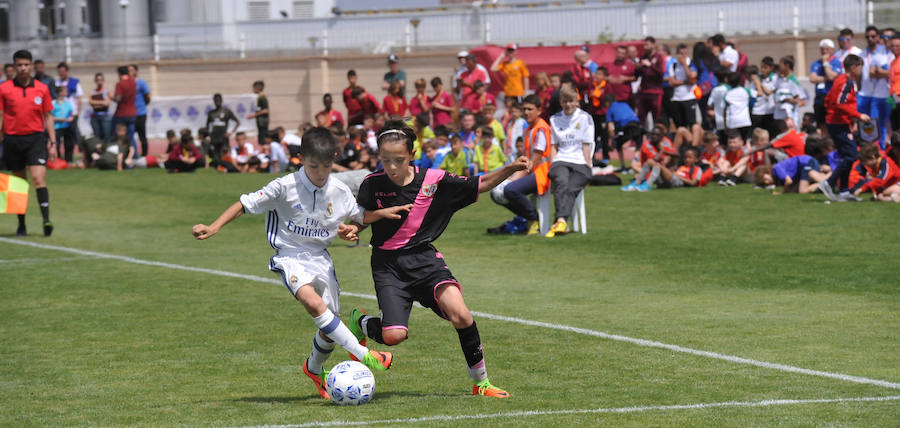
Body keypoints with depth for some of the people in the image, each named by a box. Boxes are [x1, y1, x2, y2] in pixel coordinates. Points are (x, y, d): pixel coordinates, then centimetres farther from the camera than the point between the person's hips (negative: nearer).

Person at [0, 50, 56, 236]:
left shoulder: (42, 88, 5)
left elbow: (48, 116, 10)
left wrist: (53, 142, 5)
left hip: (36, 138, -1)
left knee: (39, 179, -15)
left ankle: (46, 219, -22)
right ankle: (21, 226, 15)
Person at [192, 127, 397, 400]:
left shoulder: (339, 192, -2)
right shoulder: (285, 187, -15)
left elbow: (359, 217, 16)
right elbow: (246, 204, -11)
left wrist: (382, 213, -1)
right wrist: (214, 228, -18)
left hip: (320, 257, 5)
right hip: (290, 257, -5)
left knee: (331, 325, 6)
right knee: (312, 301, -33)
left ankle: (314, 368, 38)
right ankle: (362, 354, -32)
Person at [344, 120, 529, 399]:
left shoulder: (433, 180, -6)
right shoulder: (372, 185, -6)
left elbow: (479, 186, 2)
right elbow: (359, 217, 6)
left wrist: (511, 169, -13)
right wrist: (352, 229, -18)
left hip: (424, 259, 1)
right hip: (388, 265, -1)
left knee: (460, 315, -22)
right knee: (394, 336, -16)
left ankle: (480, 382, -3)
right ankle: (361, 323, 21)